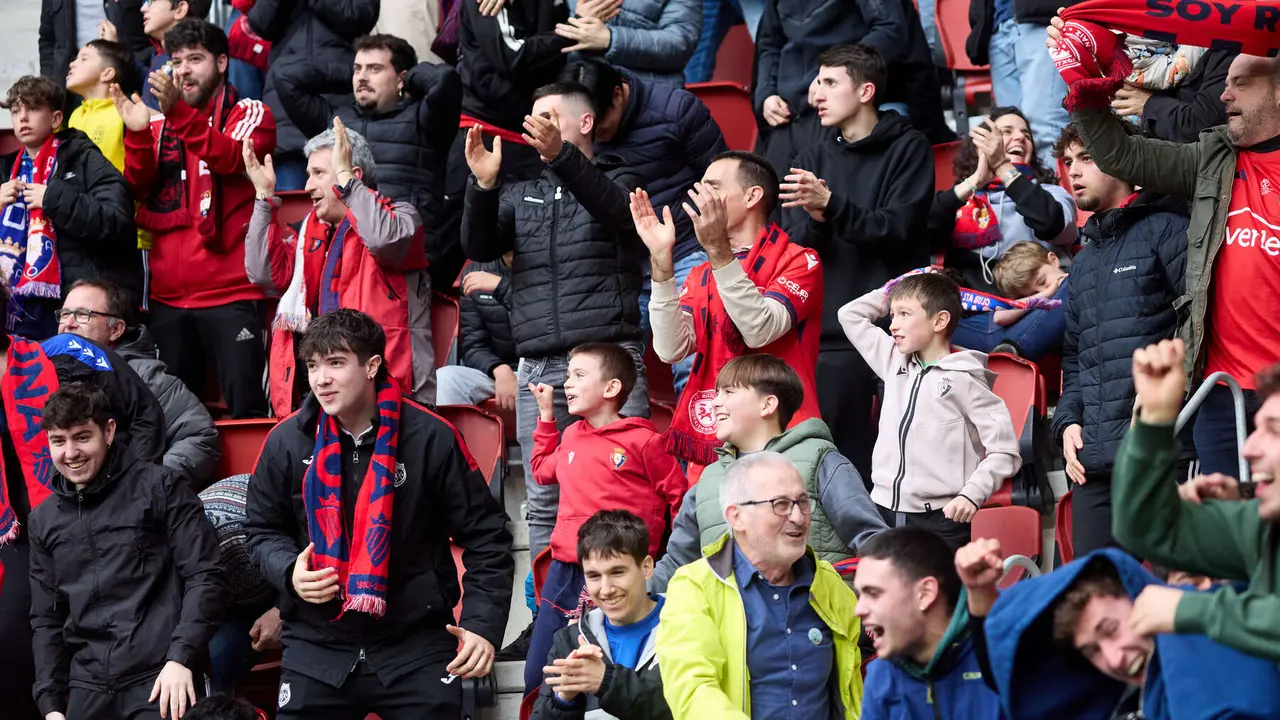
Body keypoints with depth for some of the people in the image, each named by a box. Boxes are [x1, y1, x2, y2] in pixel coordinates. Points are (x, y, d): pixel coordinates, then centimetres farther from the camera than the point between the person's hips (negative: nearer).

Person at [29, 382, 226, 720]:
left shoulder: (160, 488, 1)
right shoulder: (44, 520, 15)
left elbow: (204, 577, -5)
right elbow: (47, 619, 17)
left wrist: (181, 657, -15)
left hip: (159, 679, -4)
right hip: (88, 688, 4)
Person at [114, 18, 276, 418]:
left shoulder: (250, 114, 5)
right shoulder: (161, 124, 17)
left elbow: (232, 158, -17)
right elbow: (139, 190, 5)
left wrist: (179, 112, -28)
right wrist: (137, 134, -11)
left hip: (231, 294, -5)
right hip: (168, 296, 5)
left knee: (246, 410, -10)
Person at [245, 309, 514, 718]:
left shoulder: (431, 438, -7)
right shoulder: (287, 442, 0)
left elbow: (484, 536, 1)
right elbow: (262, 529, 14)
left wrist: (484, 623, -9)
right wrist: (289, 572, -7)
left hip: (418, 643, -2)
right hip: (317, 645, 2)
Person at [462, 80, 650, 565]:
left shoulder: (615, 180, 13)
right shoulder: (521, 195, 23)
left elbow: (616, 210, -11)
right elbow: (478, 248, 7)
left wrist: (561, 156, -27)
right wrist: (484, 185, -11)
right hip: (539, 369, 4)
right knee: (543, 502, 1)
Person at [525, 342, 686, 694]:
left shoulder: (642, 441, -7)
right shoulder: (572, 436, 14)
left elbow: (680, 499, -3)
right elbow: (543, 470, 33)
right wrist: (546, 415, 27)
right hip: (564, 572, 7)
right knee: (537, 679, 8)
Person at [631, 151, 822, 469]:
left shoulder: (800, 262, 0)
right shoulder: (700, 276, 16)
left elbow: (761, 332, -17)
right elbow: (672, 349, -1)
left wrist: (718, 249, -21)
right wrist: (661, 258, -7)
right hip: (705, 444, 5)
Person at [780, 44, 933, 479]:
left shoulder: (908, 150, 3)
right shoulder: (814, 162, 16)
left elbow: (898, 230, -10)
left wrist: (831, 205, -21)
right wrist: (813, 219, -14)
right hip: (830, 333, 4)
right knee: (839, 455, -1)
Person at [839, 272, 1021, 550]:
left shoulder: (963, 378, -5)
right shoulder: (895, 363, 14)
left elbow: (1004, 450, -7)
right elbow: (850, 315, 24)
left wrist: (972, 494, -17)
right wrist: (894, 290, 18)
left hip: (941, 519, -6)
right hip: (884, 513, 6)